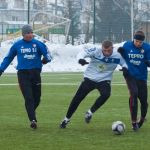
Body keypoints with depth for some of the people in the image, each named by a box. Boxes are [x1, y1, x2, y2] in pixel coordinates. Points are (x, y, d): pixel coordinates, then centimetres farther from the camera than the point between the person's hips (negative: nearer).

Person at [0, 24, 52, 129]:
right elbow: (8, 58, 17)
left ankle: (32, 112, 35)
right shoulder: (17, 45, 6)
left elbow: (48, 54, 2)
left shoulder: (38, 44, 1)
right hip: (23, 73, -1)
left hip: (35, 73, 1)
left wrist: (46, 59, -17)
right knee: (28, 98, -10)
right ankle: (33, 120, -13)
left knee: (37, 97, 8)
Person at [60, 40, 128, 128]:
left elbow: (124, 62, 0)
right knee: (77, 98, 0)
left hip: (104, 80, 0)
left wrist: (125, 68, -22)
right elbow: (83, 53, -21)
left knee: (106, 94, -30)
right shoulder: (96, 51, -20)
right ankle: (67, 119, 20)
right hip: (90, 78, 0)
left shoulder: (117, 56, -15)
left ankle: (90, 113, -9)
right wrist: (80, 59, -44)